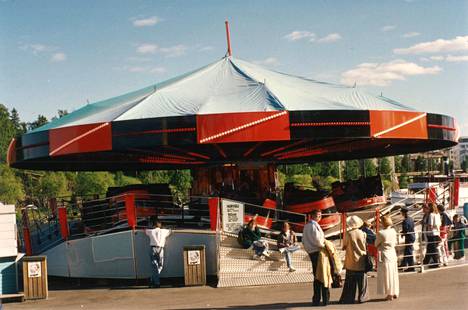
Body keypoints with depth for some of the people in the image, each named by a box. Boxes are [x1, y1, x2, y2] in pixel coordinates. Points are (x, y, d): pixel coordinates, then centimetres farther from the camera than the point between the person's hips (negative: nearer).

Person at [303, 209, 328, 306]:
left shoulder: (306, 226, 15)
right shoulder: (314, 225, -12)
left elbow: (303, 240, 18)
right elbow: (316, 238, -24)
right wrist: (322, 245, -9)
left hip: (311, 252, 8)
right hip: (318, 251, -8)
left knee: (316, 276, 12)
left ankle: (316, 299, 12)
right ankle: (325, 299, -2)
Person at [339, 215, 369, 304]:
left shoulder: (348, 234, -12)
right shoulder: (363, 234, -8)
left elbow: (344, 246, -3)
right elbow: (366, 246, 0)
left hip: (351, 261, -1)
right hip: (361, 262, 1)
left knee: (350, 281, 7)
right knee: (362, 280, 11)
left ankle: (348, 298, 8)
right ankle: (362, 297, 13)